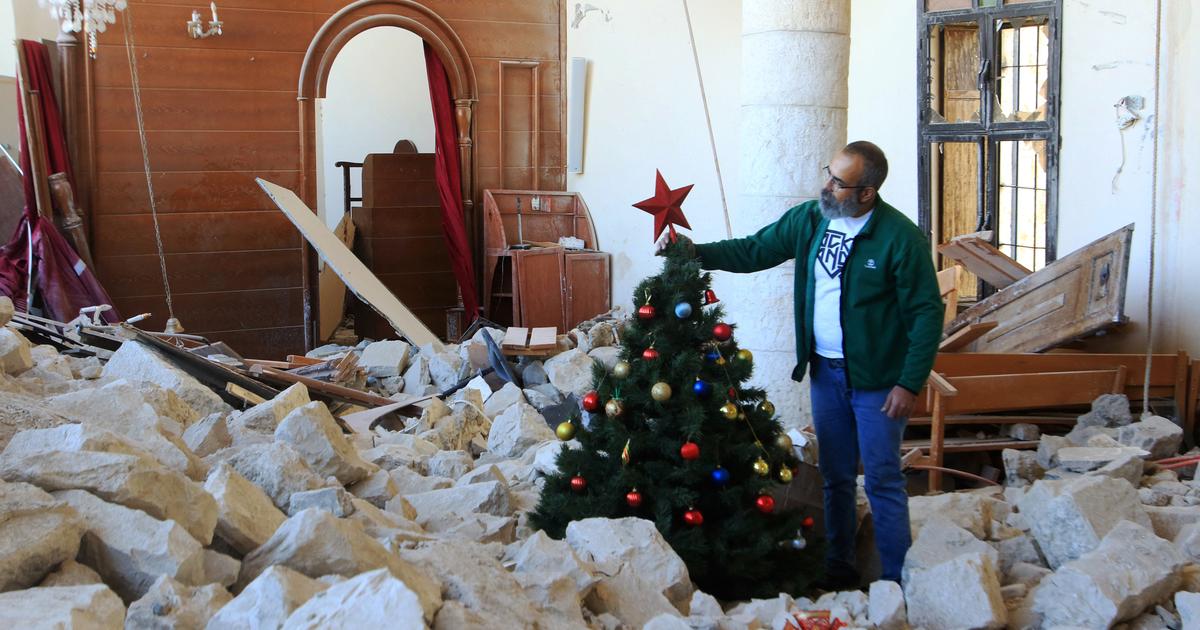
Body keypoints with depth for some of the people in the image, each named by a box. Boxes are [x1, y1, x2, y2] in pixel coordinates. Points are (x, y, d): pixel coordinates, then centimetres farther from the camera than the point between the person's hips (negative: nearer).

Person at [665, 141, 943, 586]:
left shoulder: (900, 237, -16)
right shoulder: (808, 220, 1)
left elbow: (927, 313, -14)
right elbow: (753, 251, 10)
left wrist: (910, 383, -17)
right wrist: (697, 253, -4)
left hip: (877, 379, -5)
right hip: (825, 371, 6)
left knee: (882, 481, 0)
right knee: (835, 478, 15)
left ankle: (897, 582, 10)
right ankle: (838, 569, 28)